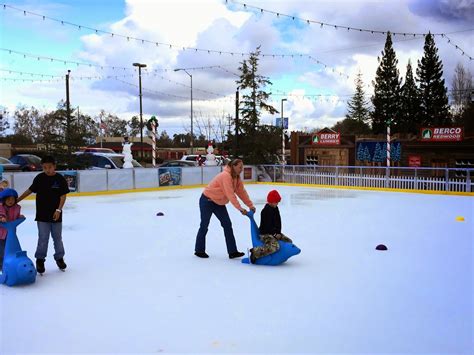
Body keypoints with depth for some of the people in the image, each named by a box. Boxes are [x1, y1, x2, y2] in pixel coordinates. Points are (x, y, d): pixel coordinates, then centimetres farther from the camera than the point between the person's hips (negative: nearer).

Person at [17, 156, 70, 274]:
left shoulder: (60, 179, -6)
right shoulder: (39, 178, -2)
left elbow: (63, 196, -5)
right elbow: (30, 190, 7)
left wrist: (58, 210, -14)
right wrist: (16, 200, 6)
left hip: (56, 215, 0)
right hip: (42, 215, 0)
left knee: (58, 238, 12)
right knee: (43, 238, 1)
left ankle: (59, 258, 28)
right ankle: (40, 259, 16)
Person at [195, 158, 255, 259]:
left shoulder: (237, 178, -1)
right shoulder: (226, 176, -29)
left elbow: (242, 192, -3)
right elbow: (230, 194, -37)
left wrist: (250, 205, -13)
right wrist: (240, 208, -41)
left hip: (219, 203, 8)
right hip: (207, 201, -8)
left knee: (227, 225, 0)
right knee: (204, 225, 5)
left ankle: (232, 251, 2)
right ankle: (199, 250, 21)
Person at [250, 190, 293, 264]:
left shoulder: (275, 208, 10)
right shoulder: (266, 211, -19)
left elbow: (278, 222, 15)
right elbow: (267, 226, -21)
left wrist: (278, 232, 3)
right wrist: (275, 234, -20)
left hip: (275, 233, 10)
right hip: (265, 233, -10)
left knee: (288, 241, 11)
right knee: (274, 247, -33)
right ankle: (254, 252, -24)